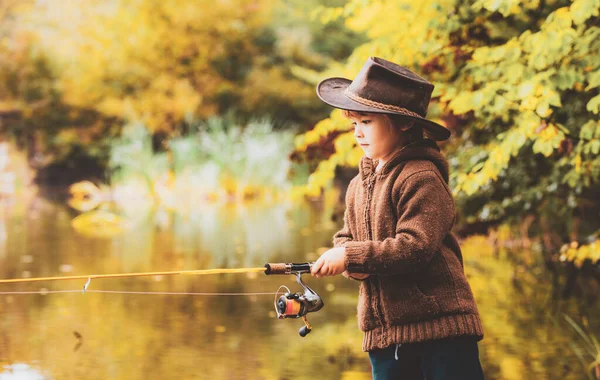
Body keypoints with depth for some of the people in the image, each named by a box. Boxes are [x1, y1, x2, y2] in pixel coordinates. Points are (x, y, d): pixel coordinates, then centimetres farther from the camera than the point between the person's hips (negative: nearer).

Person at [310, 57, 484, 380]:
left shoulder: (421, 176, -12)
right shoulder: (359, 184, 14)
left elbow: (416, 246, -20)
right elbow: (345, 238, 17)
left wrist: (353, 256, -20)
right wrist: (352, 264, -7)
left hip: (438, 322, -8)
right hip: (383, 329, 8)